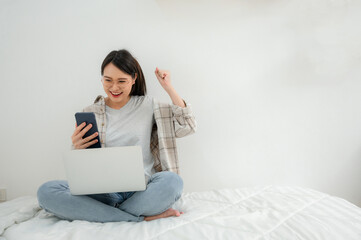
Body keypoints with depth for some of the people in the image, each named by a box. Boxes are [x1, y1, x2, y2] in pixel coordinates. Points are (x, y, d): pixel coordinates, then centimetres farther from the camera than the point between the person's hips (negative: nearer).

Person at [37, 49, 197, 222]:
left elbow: (187, 127, 2)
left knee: (172, 181, -34)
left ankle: (105, 215, -19)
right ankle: (142, 218, -23)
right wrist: (77, 148, -12)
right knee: (46, 191, -23)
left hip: (142, 190, -2)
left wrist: (169, 88, 1)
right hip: (103, 191, 3)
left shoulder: (148, 106, 9)